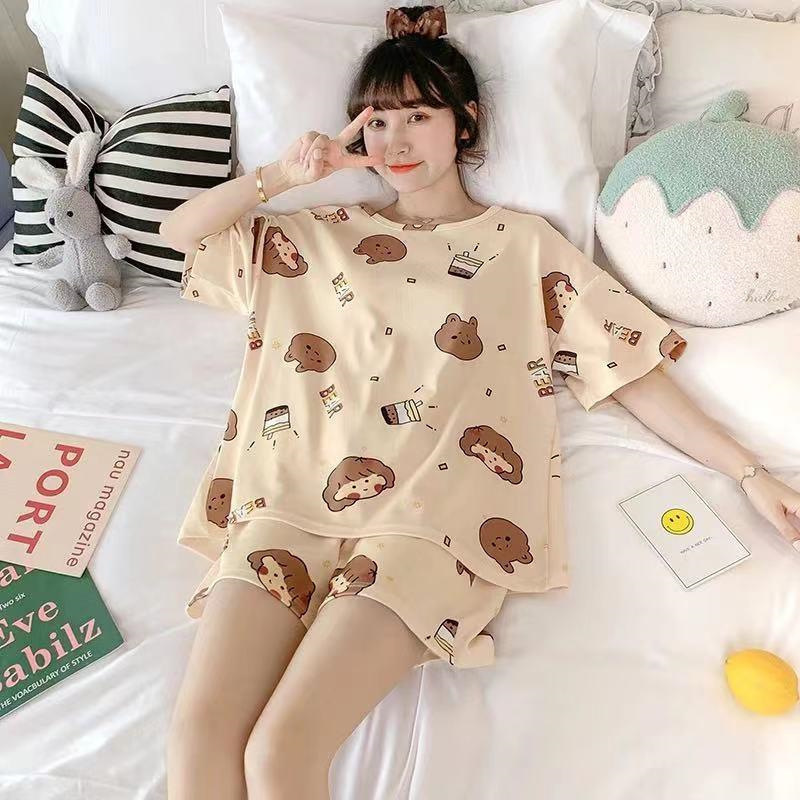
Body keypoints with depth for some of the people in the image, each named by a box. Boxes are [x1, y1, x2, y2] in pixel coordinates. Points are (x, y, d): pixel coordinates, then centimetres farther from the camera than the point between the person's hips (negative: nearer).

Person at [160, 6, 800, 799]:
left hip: (428, 513, -3)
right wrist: (284, 172, 9)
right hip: (292, 498, 4)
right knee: (197, 729, -14)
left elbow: (632, 375, 11)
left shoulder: (525, 244, 14)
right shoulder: (325, 234, 21)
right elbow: (181, 231, 23)